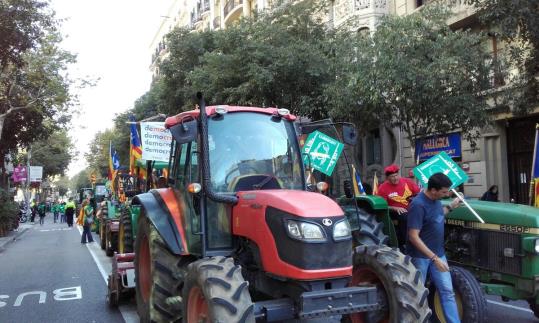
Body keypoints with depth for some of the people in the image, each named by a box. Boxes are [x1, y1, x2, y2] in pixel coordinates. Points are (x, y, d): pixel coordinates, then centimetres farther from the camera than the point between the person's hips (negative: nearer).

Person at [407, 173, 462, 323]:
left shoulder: (435, 200, 1)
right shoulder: (418, 205, -26)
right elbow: (413, 237, -27)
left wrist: (451, 206, 12)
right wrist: (434, 258, -27)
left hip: (438, 253, 8)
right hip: (420, 255, -7)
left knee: (447, 291, 6)